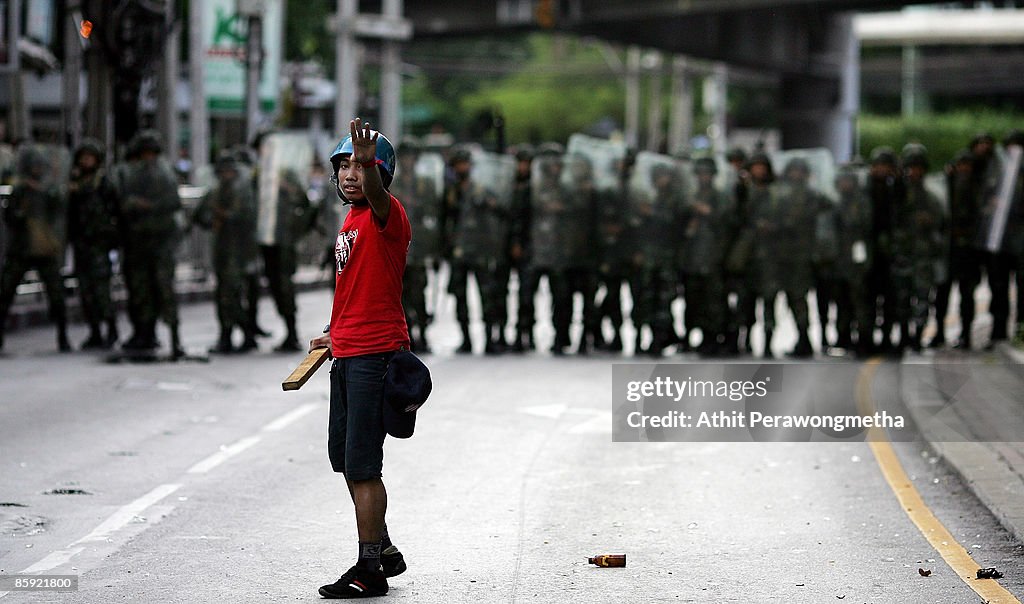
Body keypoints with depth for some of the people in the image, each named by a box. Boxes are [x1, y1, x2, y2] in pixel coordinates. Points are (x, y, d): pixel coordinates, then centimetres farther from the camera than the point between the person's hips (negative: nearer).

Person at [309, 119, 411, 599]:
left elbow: (376, 195, -38)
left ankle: (370, 570, 0)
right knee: (345, 459, 17)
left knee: (362, 466, -8)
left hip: (375, 355, -10)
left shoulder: (386, 215, -12)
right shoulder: (351, 222, 16)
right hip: (347, 356, 10)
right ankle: (384, 551, 29)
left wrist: (369, 163, -57)